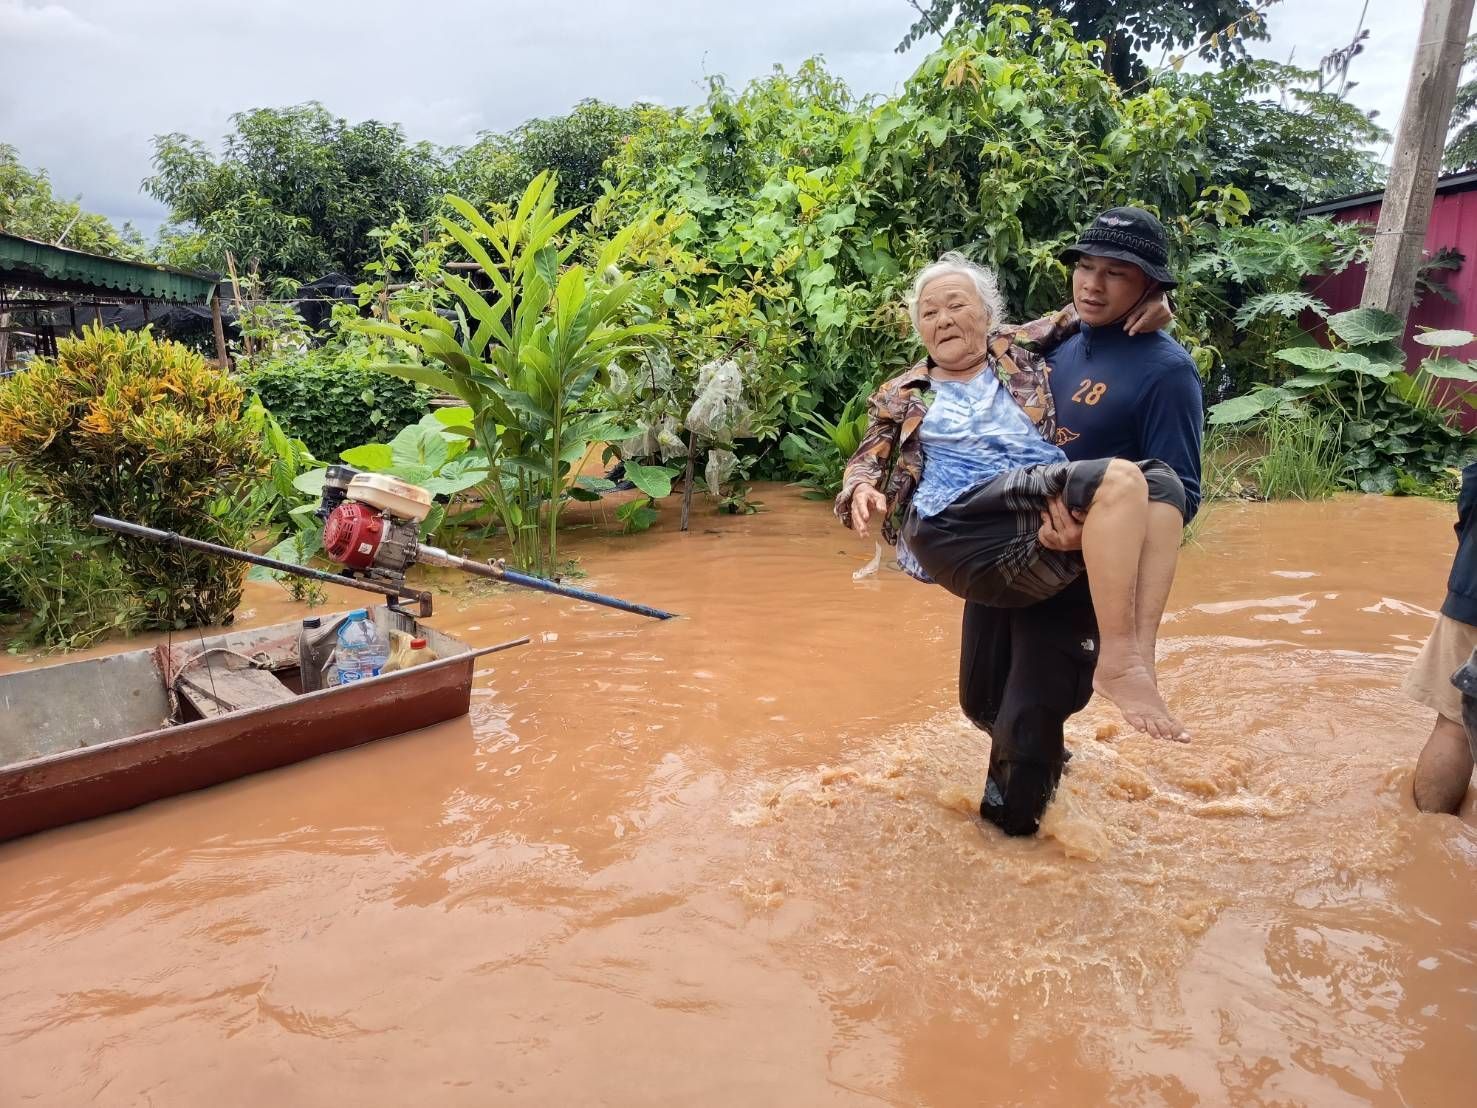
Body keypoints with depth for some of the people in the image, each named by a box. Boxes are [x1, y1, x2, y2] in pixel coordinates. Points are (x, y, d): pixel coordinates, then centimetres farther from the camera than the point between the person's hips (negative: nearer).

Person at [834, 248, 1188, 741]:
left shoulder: (1021, 353, 25)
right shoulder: (901, 396, 21)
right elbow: (864, 463, 17)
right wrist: (861, 491, -7)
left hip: (1050, 514, 4)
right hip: (957, 524, -4)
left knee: (1162, 483, -23)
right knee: (1118, 479, -27)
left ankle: (1137, 654, -27)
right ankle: (1118, 661, -25)